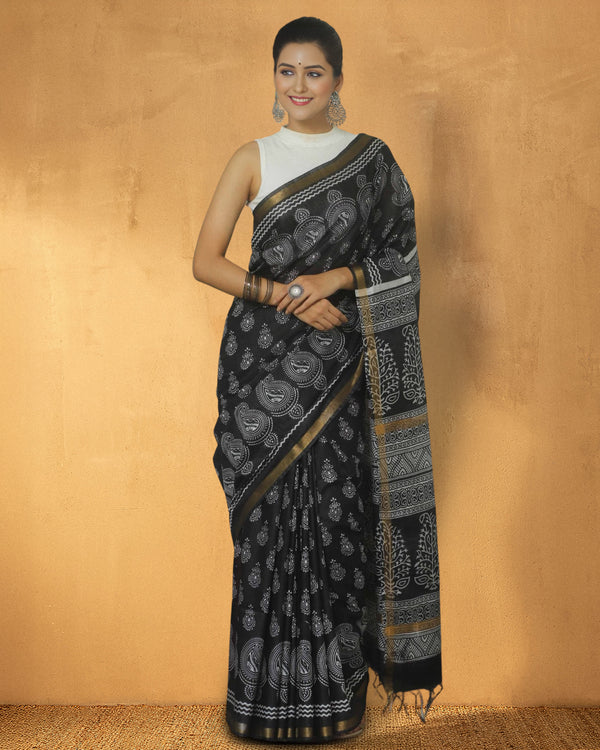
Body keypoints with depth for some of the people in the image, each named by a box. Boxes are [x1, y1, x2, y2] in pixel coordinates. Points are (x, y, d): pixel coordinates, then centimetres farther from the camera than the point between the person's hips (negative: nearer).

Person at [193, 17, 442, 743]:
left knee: (338, 511, -1)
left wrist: (339, 277, -11)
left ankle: (336, 686, 15)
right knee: (268, 515, 1)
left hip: (340, 362, 0)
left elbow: (399, 258, 7)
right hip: (263, 360, 0)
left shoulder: (373, 160, 8)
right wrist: (282, 293, -13)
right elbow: (206, 261, 0)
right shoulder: (253, 158, 6)